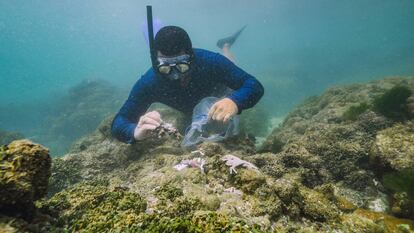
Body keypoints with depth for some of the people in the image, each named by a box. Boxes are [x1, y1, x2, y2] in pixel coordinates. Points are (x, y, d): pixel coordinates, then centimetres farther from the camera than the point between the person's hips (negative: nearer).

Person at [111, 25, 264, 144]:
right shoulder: (149, 82, -43)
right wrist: (136, 131, -66)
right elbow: (119, 123, -41)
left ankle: (225, 46, 49)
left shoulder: (210, 61, -46)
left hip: (217, 91, -1)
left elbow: (254, 86, -44)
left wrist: (235, 102, -67)